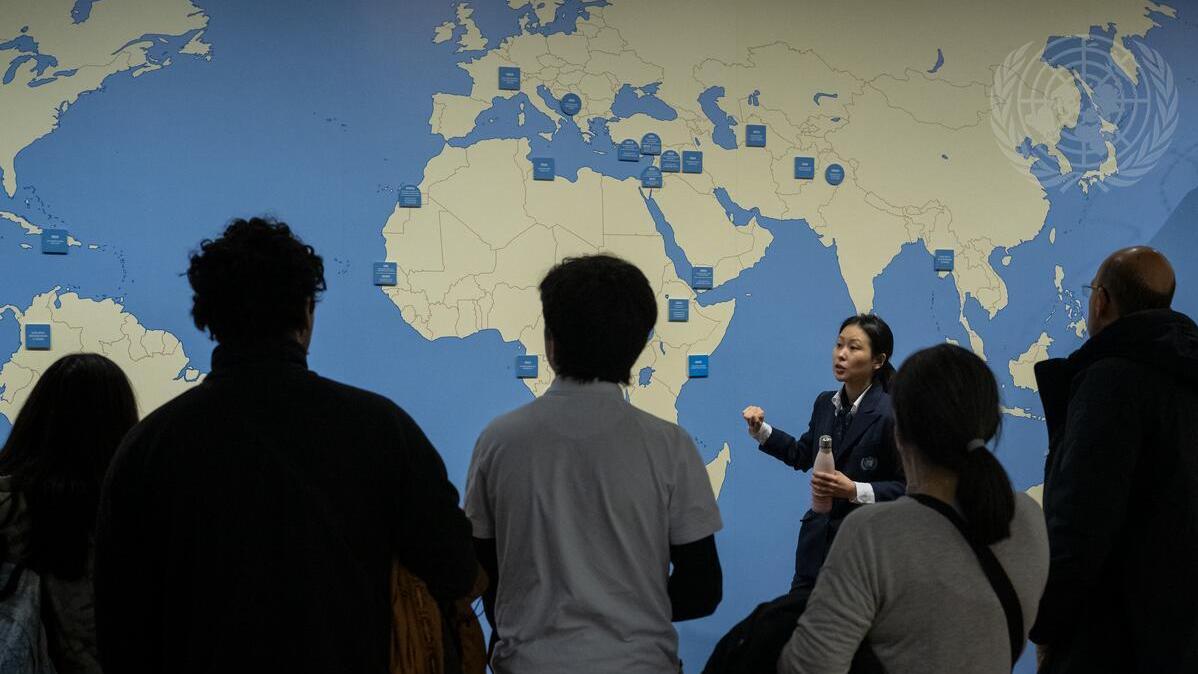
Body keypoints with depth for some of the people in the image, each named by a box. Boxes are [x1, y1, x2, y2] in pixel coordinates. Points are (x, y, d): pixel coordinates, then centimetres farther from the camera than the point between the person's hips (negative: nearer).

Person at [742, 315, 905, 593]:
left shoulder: (890, 415, -15)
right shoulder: (825, 403, 6)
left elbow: (907, 487, -14)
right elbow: (802, 455, 20)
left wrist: (854, 491, -25)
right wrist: (761, 430, 9)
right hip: (818, 539, 6)